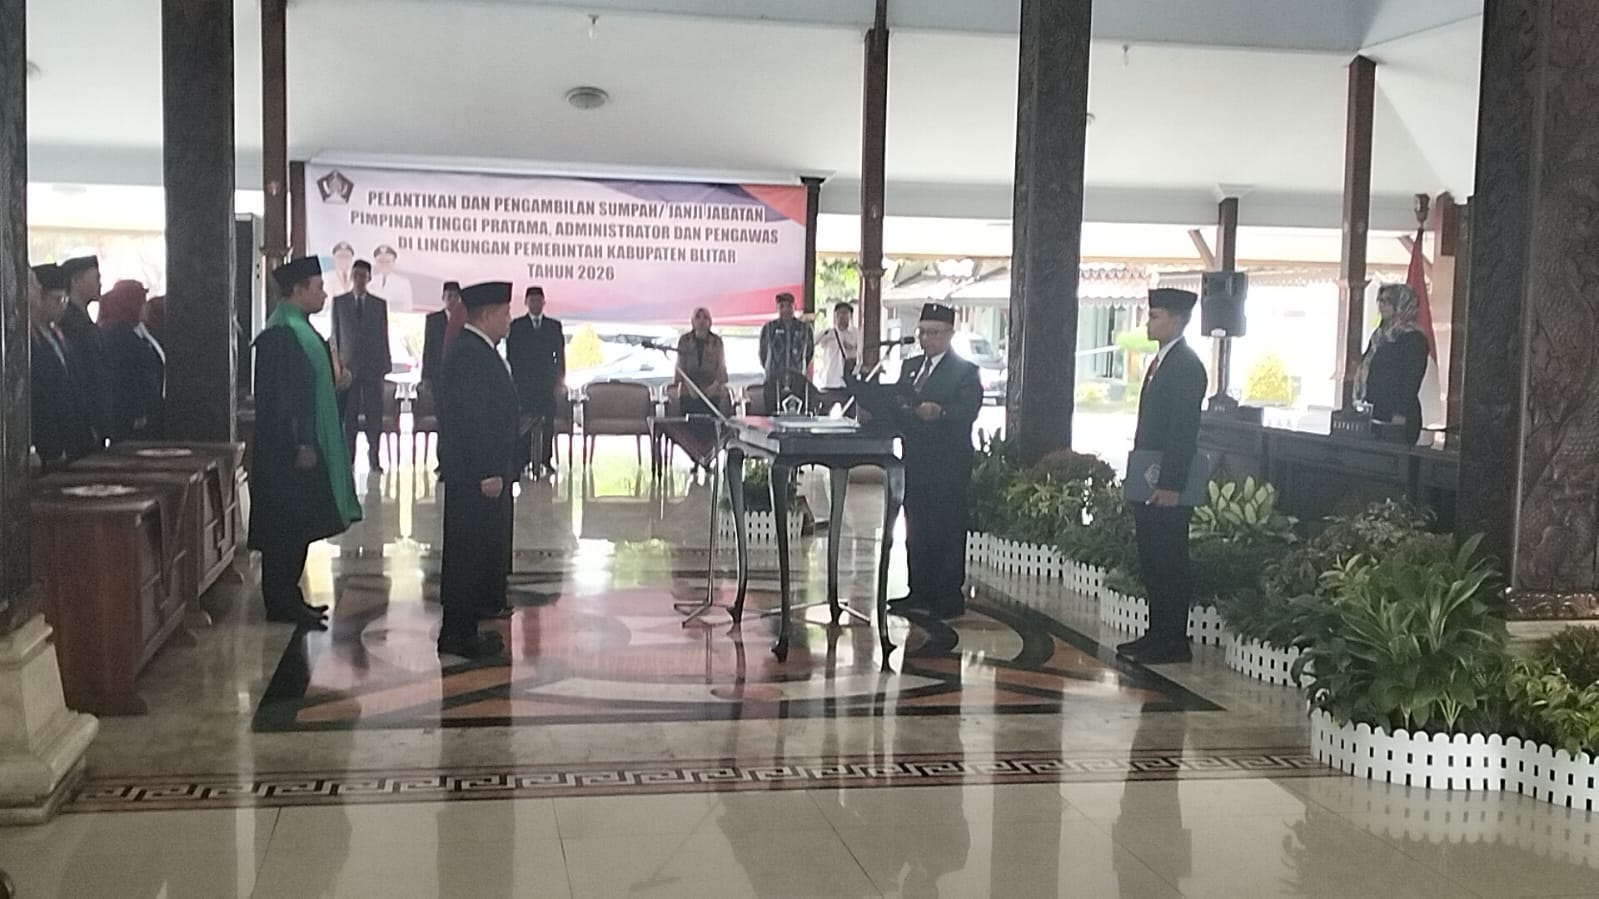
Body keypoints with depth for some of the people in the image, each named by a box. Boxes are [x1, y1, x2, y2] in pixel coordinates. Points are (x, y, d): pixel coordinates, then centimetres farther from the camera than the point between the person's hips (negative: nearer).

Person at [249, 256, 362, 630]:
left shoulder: (300, 330, 14)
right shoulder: (281, 334, -17)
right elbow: (279, 395, -21)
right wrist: (299, 445, -22)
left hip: (306, 443, 10)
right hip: (290, 451, -10)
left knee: (298, 527, 14)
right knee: (287, 528, -3)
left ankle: (288, 597, 21)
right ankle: (282, 603, 3)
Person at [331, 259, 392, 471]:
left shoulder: (379, 304, 9)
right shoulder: (339, 302, 7)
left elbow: (383, 336, 9)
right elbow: (335, 334, 7)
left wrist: (385, 364, 4)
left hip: (372, 366, 0)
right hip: (348, 366, 0)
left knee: (374, 413, -1)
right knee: (348, 414, 2)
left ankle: (374, 456, 5)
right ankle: (347, 457, 7)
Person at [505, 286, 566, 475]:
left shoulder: (554, 326, 11)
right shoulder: (516, 326, 7)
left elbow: (560, 355, 9)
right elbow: (510, 355, 5)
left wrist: (561, 380, 1)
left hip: (547, 383, 1)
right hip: (523, 383, -1)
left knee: (548, 423, -2)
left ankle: (546, 460, 3)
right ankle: (523, 460, 0)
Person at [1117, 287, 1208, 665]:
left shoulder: (1186, 365, -14)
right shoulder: (1161, 361, 16)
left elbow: (1185, 429, -19)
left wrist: (1170, 485, -21)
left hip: (1167, 487, -10)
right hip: (1149, 482, 10)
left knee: (1169, 563, -3)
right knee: (1151, 560, 14)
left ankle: (1174, 642, 4)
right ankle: (1157, 634, 23)